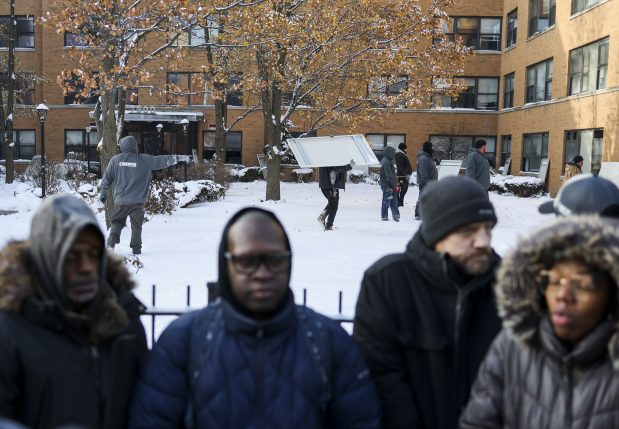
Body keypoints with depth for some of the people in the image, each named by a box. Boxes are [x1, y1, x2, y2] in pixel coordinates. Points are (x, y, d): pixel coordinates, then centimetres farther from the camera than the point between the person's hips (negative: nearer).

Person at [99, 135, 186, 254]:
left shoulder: (115, 159, -1)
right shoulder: (144, 160, -6)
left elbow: (107, 178, 6)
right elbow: (161, 160, -1)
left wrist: (103, 193, 18)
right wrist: (179, 158, 10)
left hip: (121, 200, 1)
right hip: (138, 201, -1)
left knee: (117, 222, 15)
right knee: (136, 225, 11)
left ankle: (112, 241, -5)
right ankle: (136, 248, 14)